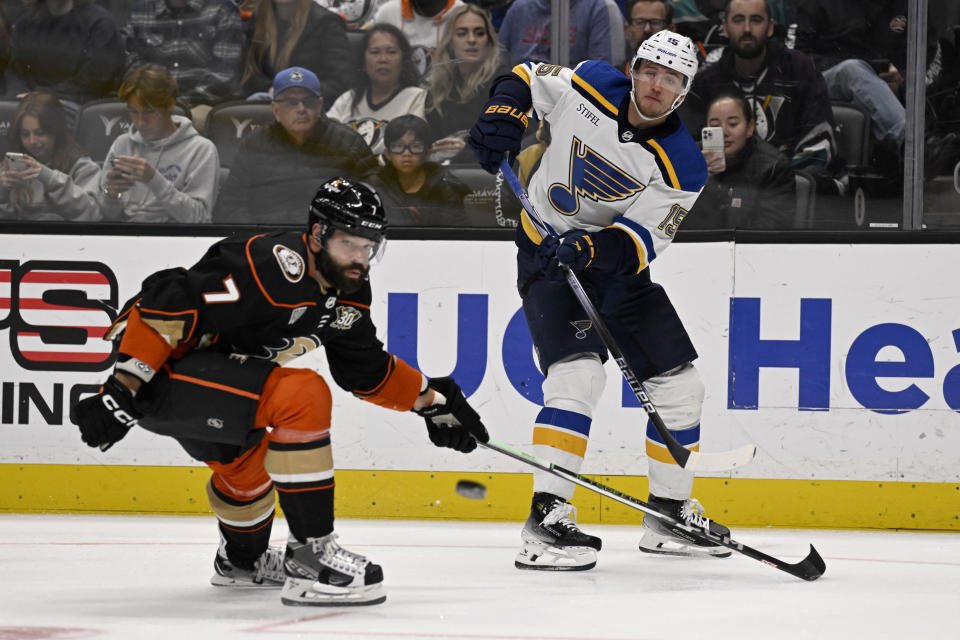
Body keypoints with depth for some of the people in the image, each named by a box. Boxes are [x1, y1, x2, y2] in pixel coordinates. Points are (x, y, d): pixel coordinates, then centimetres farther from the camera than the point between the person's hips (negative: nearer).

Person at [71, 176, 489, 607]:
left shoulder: (346, 291, 4)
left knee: (246, 460, 33)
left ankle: (241, 559, 63)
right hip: (157, 370, -10)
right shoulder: (273, 267, -27)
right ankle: (310, 554, -21)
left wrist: (431, 400, 17)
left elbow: (367, 369, 20)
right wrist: (121, 392, -30)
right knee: (302, 395, -25)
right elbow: (169, 304, -30)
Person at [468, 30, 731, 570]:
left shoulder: (683, 166, -14)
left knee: (679, 382, 4)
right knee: (580, 373, -25)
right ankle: (545, 521, -28)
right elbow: (527, 78, 4)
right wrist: (502, 114, -17)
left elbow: (641, 239, -22)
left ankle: (669, 515, 23)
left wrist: (589, 249, -40)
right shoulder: (591, 88, -14)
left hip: (615, 263, 4)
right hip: (548, 252, -4)